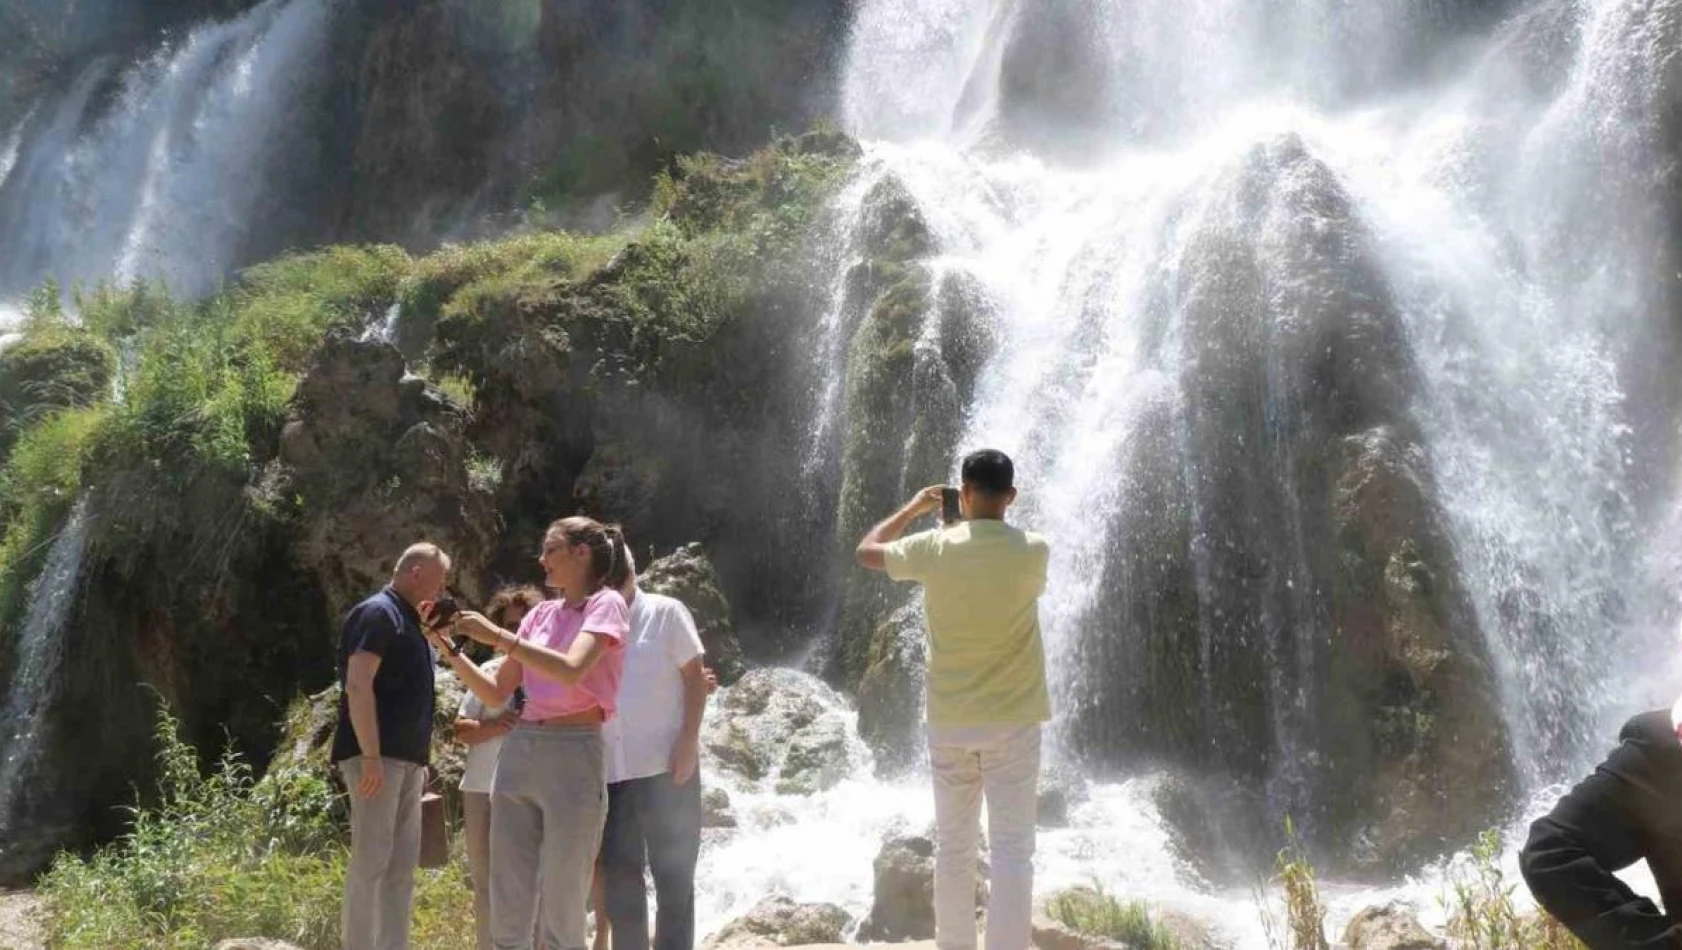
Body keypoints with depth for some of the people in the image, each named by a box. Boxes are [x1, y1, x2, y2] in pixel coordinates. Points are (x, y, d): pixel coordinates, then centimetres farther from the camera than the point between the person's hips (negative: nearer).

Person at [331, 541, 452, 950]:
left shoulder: (407, 620, 20)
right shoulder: (378, 612, -8)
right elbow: (358, 685, -18)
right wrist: (371, 756, -24)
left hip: (406, 759, 10)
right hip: (378, 757, -10)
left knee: (401, 867, 9)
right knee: (371, 862, -9)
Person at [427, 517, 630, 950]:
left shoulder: (606, 603, -3)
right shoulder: (541, 613, 16)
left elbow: (571, 671, -21)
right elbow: (496, 694, 17)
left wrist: (498, 635, -18)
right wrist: (450, 651, 5)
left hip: (572, 758, -7)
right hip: (517, 755, 7)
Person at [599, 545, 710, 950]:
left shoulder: (666, 613, 2)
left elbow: (695, 677, -2)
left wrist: (689, 741, -12)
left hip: (666, 768, -4)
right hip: (609, 773, 4)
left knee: (673, 877, 3)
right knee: (618, 877, 9)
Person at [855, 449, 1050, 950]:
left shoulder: (934, 548, -8)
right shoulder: (1033, 551, -9)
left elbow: (867, 551, 11)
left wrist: (914, 508, 22)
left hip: (949, 723, 1)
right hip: (1013, 722, -1)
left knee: (953, 848, 12)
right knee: (1012, 851, 2)